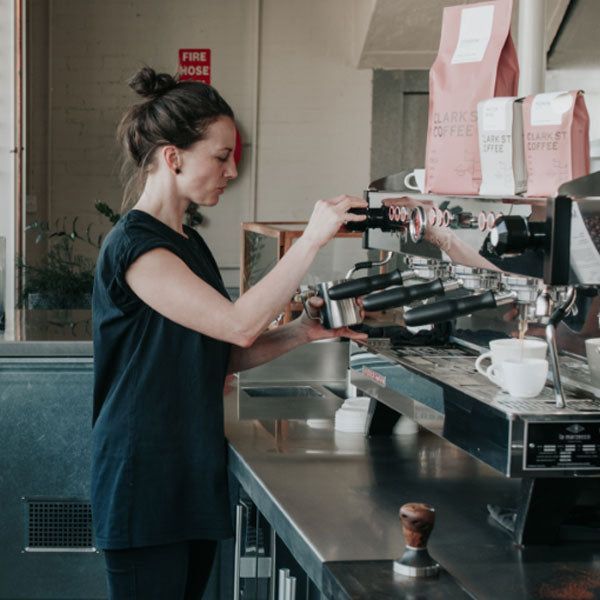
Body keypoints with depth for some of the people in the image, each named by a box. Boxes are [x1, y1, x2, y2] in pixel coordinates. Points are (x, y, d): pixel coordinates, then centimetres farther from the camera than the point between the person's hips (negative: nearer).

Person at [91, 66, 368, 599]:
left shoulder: (188, 243, 13)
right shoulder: (133, 246, -16)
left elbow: (223, 356, 14)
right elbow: (238, 324, -25)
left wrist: (301, 332, 1)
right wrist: (312, 239, -21)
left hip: (194, 476, 9)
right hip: (145, 485, -9)